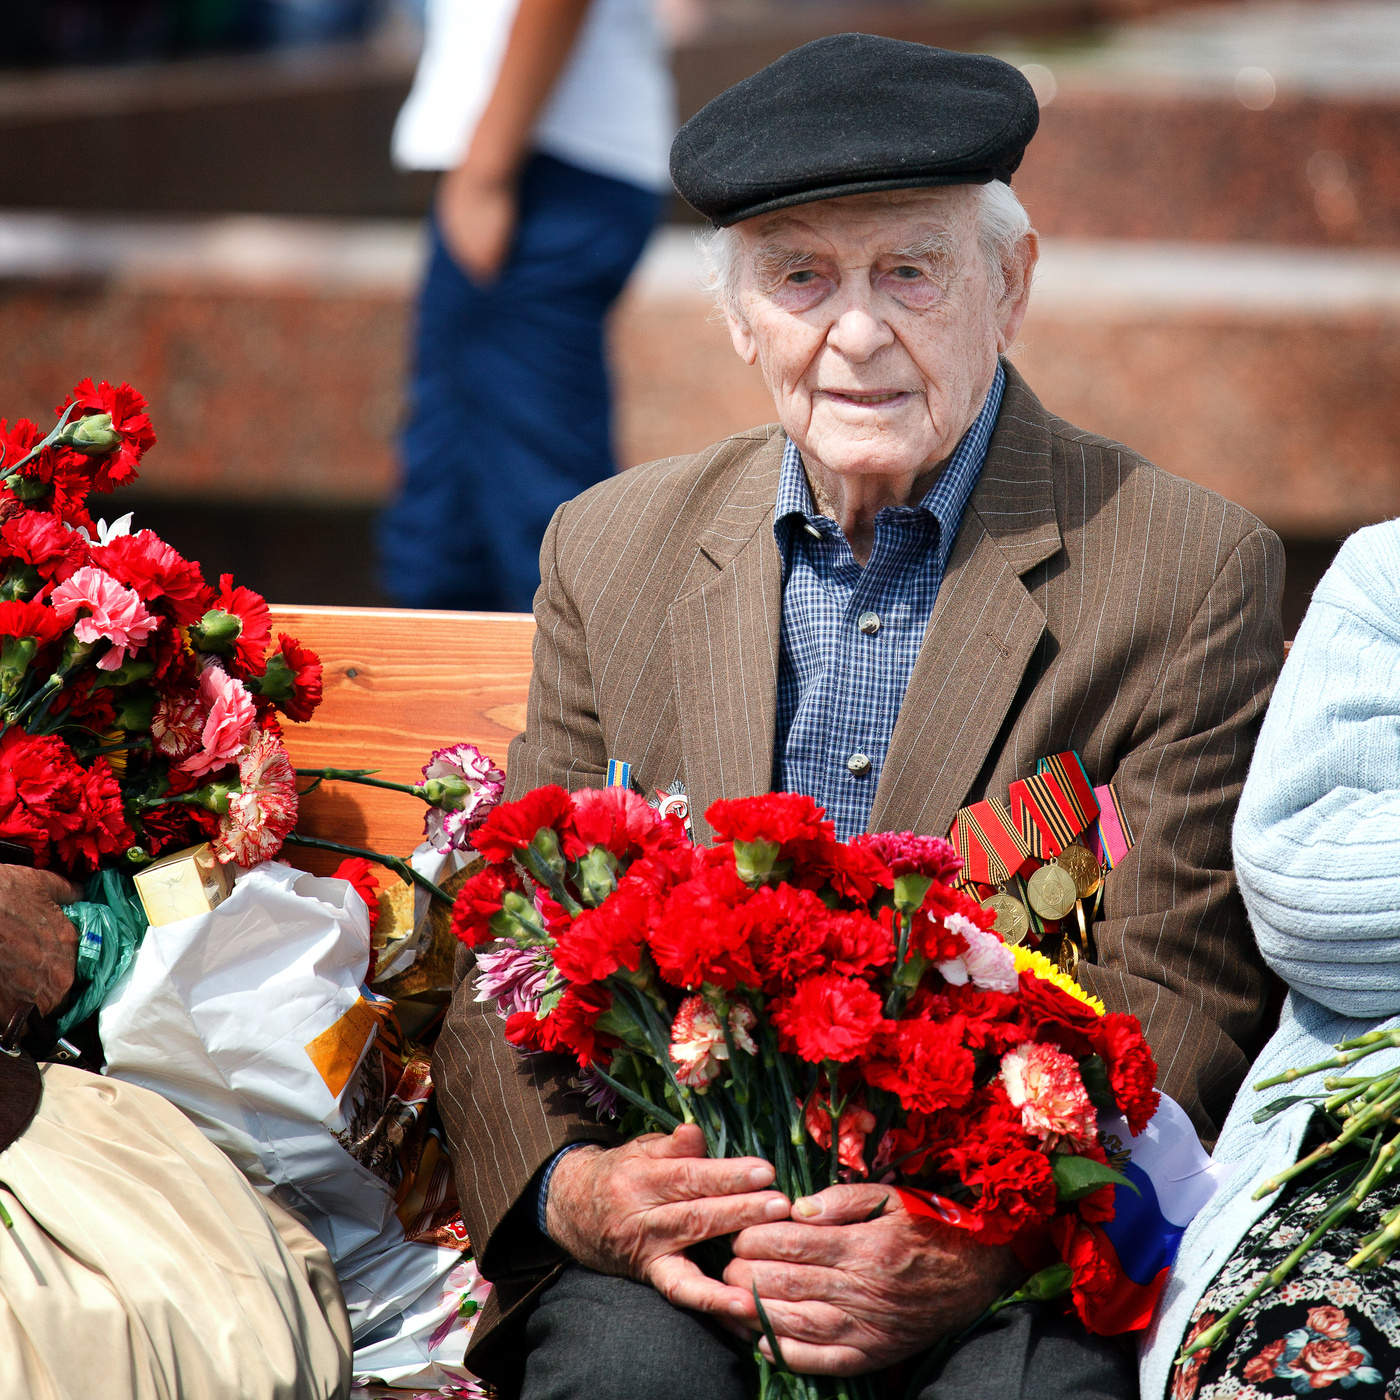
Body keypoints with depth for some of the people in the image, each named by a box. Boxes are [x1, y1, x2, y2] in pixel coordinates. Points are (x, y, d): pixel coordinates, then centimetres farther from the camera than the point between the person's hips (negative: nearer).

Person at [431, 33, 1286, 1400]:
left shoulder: (1190, 571, 1)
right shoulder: (610, 551, 12)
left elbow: (1174, 1007, -3)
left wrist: (984, 1245, -21)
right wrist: (568, 1186, -12)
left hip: (1021, 1272, -1)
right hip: (674, 1232, 2)